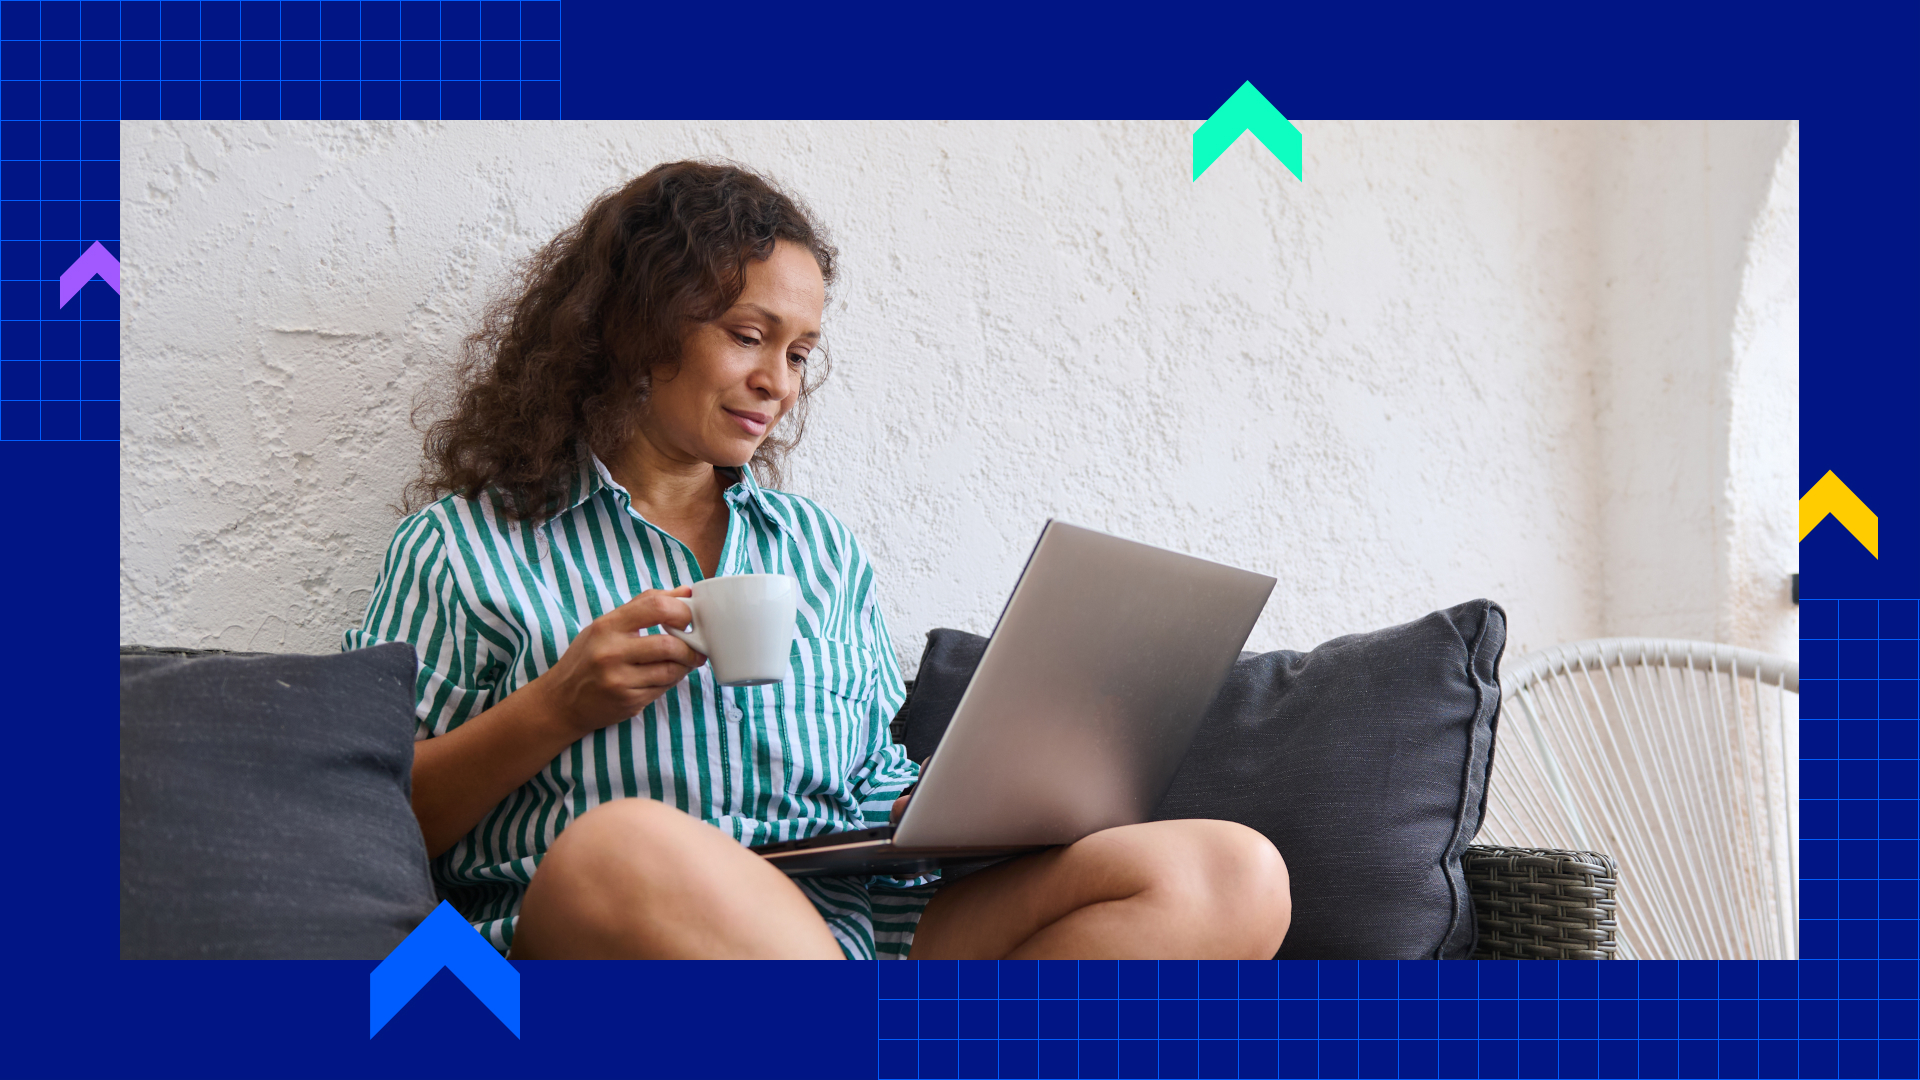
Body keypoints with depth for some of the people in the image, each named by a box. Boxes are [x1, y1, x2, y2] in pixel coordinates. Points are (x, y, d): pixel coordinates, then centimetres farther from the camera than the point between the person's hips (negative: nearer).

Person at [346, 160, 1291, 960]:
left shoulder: (825, 549, 25)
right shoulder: (461, 547, 11)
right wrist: (553, 710, -8)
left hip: (857, 916, 4)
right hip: (575, 929, -3)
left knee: (1228, 875, -19)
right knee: (631, 847, -43)